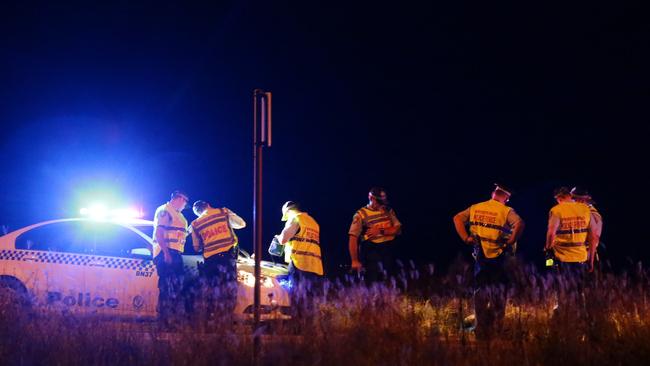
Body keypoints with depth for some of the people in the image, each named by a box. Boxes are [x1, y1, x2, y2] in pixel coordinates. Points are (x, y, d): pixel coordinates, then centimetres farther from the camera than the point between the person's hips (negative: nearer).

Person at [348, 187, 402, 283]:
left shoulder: (388, 211, 8)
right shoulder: (361, 215, -7)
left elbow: (398, 230, 1)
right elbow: (353, 238, -12)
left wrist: (381, 231, -16)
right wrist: (355, 261, -19)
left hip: (389, 250, 5)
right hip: (372, 251, -5)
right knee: (373, 282, -8)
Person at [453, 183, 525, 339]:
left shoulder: (475, 208, 6)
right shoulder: (506, 211, -7)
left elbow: (457, 218, 2)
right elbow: (519, 224, -24)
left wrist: (465, 238, -1)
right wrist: (511, 242, -14)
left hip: (480, 256, 3)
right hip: (498, 256, -3)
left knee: (480, 290, 12)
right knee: (499, 291, 12)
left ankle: (481, 327, 13)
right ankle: (497, 325, 14)